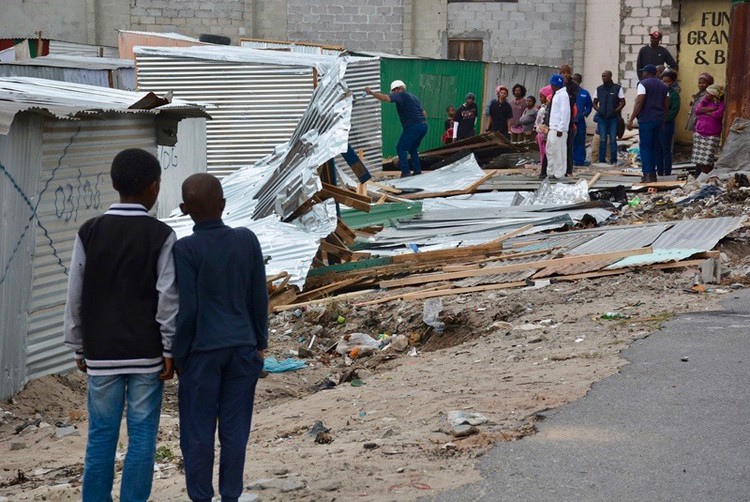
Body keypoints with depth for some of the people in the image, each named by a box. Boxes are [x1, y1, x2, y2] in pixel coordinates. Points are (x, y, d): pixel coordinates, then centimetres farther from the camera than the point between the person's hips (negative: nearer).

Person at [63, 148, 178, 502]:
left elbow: (76, 296, 3)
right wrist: (170, 349, -1)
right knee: (141, 435, 3)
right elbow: (167, 298, -9)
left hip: (101, 352, 2)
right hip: (146, 353, -2)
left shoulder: (89, 233, 0)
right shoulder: (161, 236, -7)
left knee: (101, 435, 7)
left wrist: (78, 347, 12)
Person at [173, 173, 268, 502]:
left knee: (198, 431, 5)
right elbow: (259, 298, 4)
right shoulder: (247, 241, 0)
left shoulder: (185, 249, -12)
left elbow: (186, 309, -13)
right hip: (242, 349, 4)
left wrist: (177, 355, -2)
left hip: (202, 352, -4)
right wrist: (259, 343, 15)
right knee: (235, 427, 8)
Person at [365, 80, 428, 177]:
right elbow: (424, 113, 26)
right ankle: (417, 170, 17)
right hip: (423, 125, 9)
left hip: (413, 126, -9)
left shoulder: (401, 95, -3)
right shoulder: (414, 97, 24)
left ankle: (405, 171, -14)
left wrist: (371, 92, -12)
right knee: (412, 148, 21)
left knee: (401, 148, -5)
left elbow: (385, 98, -17)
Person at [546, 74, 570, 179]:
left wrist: (560, 128, -21)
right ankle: (551, 172, 21)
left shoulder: (563, 95, -13)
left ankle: (559, 173, -3)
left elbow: (565, 112, -19)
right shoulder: (557, 94, 17)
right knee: (550, 150, 14)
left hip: (559, 129, -10)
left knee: (558, 151, -6)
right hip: (553, 128, 10)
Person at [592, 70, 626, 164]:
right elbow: (595, 103, 16)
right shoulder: (599, 89, 11)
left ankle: (613, 160, 3)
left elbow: (623, 102, 1)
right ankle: (602, 160, 4)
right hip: (602, 118, 2)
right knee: (602, 139, 1)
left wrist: (615, 111, -12)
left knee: (613, 139, -2)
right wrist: (598, 110, -3)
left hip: (613, 118, -2)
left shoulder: (617, 88, 1)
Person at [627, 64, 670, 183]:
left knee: (645, 147, -5)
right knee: (653, 146, 14)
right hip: (659, 120, 7)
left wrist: (631, 120, -12)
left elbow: (639, 103, -14)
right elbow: (666, 105, 15)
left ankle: (647, 174, -14)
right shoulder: (663, 86, 15)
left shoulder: (643, 84, -7)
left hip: (646, 119, -7)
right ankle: (653, 174, 15)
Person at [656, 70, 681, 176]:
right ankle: (659, 172, 16)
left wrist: (664, 120, -13)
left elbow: (674, 111, -10)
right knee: (658, 150, 9)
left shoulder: (674, 94, -3)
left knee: (666, 150, -3)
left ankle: (667, 173, 0)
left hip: (666, 125, -6)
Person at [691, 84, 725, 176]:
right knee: (698, 160, 5)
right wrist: (710, 109, -11)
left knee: (707, 162, -11)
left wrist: (704, 112, -6)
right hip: (699, 133, 5)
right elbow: (697, 110, -1)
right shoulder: (705, 101, 12)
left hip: (712, 136, -5)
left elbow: (718, 114, -19)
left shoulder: (721, 104, -3)